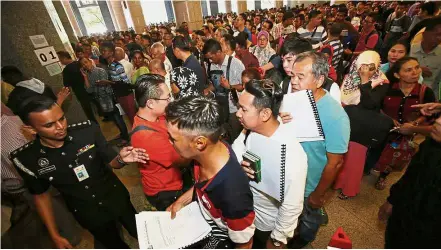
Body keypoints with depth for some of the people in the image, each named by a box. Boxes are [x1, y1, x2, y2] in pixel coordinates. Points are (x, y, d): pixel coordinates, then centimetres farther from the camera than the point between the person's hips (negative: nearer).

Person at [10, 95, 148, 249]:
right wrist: (55, 235, 0)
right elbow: (40, 195, -2)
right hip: (87, 215, 1)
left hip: (117, 198, 0)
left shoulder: (88, 130, -25)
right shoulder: (25, 159, -19)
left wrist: (121, 159, -36)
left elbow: (112, 162, -12)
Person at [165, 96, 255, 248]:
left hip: (217, 238, -5)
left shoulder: (232, 194, -43)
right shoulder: (209, 151, -22)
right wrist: (181, 201, -5)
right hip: (202, 213, 5)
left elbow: (245, 244, -23)